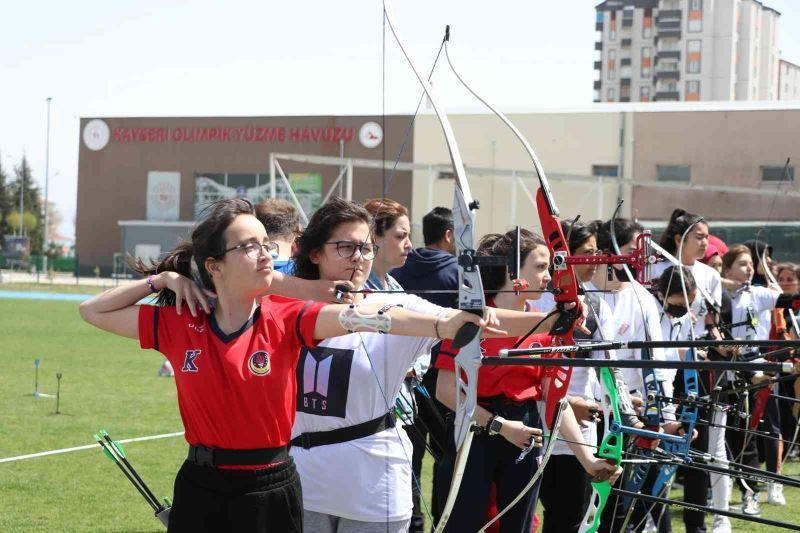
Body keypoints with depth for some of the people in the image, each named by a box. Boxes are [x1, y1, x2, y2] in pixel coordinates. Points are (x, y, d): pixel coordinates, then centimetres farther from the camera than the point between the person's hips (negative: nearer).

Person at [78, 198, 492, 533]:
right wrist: (162, 280, -2)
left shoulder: (285, 319, -7)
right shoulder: (178, 324, -2)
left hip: (271, 491, -1)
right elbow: (93, 311, 8)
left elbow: (357, 316, -25)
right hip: (200, 491, 1)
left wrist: (441, 324, -40)